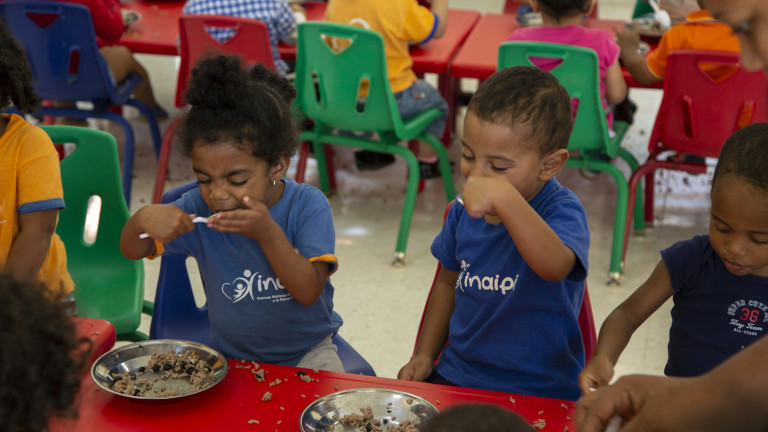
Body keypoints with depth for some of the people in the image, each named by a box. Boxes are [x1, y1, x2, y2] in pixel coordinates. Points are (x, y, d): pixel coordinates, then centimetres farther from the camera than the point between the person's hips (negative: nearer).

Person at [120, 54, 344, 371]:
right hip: (231, 356, 3)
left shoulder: (308, 206, -15)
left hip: (307, 352, -2)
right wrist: (143, 218, -26)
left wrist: (268, 232, -34)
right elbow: (132, 250, -2)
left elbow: (308, 292, -21)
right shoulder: (199, 208, -8)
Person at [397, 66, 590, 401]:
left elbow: (555, 267, -39)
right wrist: (424, 355, 13)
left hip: (538, 394, -5)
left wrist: (504, 197, -48)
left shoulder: (562, 211, -16)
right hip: (455, 377, 6)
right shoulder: (464, 209, 3)